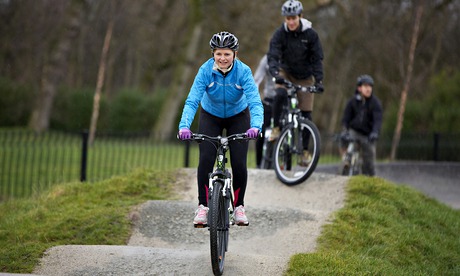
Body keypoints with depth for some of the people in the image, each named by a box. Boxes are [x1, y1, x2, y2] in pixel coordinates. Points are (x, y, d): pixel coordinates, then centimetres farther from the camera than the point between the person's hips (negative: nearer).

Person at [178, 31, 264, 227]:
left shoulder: (243, 71, -28)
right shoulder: (205, 70, -27)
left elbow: (255, 102, -37)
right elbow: (192, 101, -33)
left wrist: (256, 126, -55)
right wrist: (184, 126, -50)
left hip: (238, 117, 0)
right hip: (210, 117, 0)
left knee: (239, 164, -10)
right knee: (206, 160, -16)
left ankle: (239, 207, 10)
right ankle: (203, 206, -3)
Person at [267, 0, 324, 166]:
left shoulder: (310, 34, -15)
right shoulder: (280, 34, -16)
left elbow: (317, 59, -13)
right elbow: (273, 56, -25)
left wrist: (318, 80, -25)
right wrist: (276, 74, -43)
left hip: (305, 77, 0)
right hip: (286, 73, 0)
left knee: (306, 114, -3)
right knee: (281, 94, -33)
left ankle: (305, 150, 8)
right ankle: (276, 128, -14)